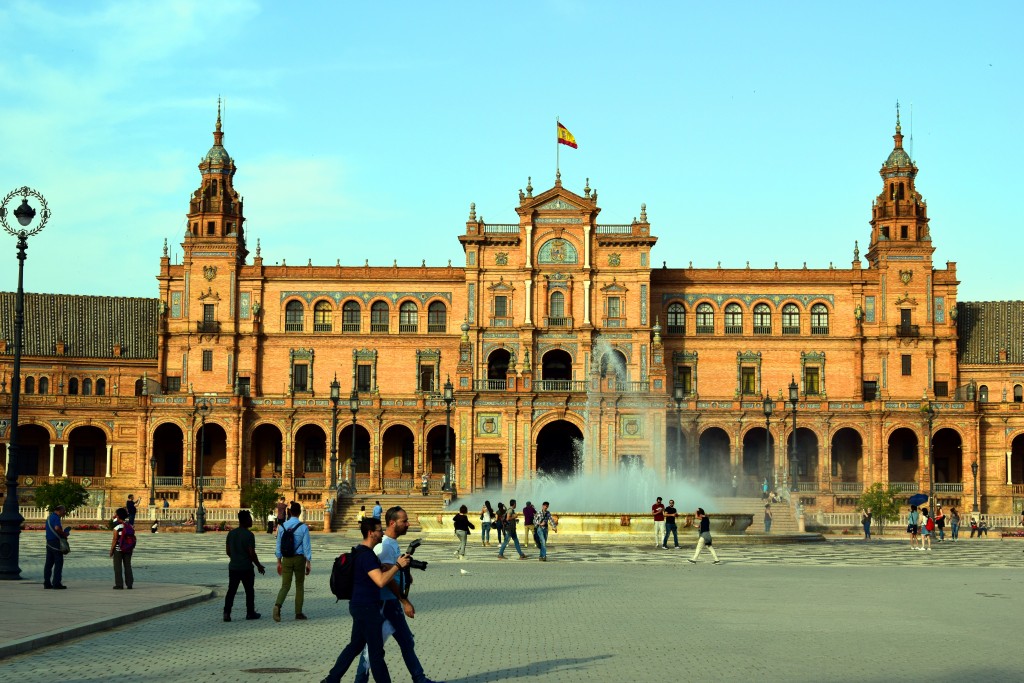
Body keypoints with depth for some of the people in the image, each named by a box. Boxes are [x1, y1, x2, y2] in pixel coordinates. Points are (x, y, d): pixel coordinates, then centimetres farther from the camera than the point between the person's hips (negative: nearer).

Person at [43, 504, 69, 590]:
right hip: (56, 542, -9)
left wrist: (63, 532, 14)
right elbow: (57, 528, -28)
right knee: (58, 563, -5)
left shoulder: (49, 517, 18)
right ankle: (57, 583, -7)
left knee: (49, 563, 10)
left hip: (49, 542, 9)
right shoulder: (56, 517, -12)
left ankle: (47, 583, 11)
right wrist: (64, 534, -13)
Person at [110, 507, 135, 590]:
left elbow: (114, 539, -14)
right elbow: (133, 539, 4)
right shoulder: (130, 526, 2)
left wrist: (111, 551, -8)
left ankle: (119, 585, 1)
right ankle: (129, 584, 9)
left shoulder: (117, 526, -14)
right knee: (127, 566, 10)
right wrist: (132, 549, 13)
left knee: (118, 567, 3)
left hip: (118, 549, -5)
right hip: (128, 550, 5)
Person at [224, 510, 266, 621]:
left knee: (231, 590, 5)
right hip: (246, 568, -5)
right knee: (249, 591, 10)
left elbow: (228, 551, 11)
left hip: (233, 567, 5)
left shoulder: (231, 533, 5)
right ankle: (250, 613, 18)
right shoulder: (249, 535, -15)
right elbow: (252, 553, -16)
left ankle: (226, 613, -5)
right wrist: (259, 566, -3)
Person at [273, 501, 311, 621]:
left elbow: (279, 545, 5)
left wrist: (279, 562, 14)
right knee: (300, 585, 12)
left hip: (286, 559, 2)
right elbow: (306, 546, -7)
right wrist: (309, 563, -1)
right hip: (299, 558, -2)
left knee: (285, 585, 6)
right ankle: (298, 613, 15)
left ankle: (278, 605, -22)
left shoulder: (282, 526, 0)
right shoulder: (303, 527, -9)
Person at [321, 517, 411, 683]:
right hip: (366, 608, -10)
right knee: (376, 651, -2)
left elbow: (379, 572, 26)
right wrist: (398, 565, -22)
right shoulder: (366, 555, -20)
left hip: (359, 606, 10)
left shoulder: (360, 551, 12)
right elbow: (381, 581, -31)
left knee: (355, 645, 18)